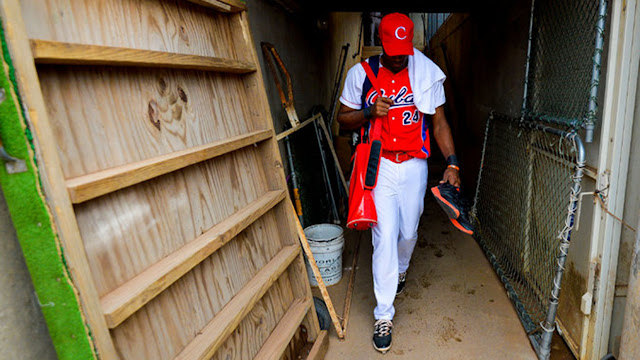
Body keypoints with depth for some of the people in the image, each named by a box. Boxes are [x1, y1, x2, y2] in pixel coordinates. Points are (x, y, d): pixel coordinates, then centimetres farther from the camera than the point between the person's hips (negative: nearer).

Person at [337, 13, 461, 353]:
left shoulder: (426, 73, 0)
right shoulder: (361, 73, -2)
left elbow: (439, 121, 2)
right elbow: (343, 118, 4)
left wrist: (451, 163, -7)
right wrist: (369, 111, -16)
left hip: (414, 165, 2)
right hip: (380, 166, -1)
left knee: (408, 232, 14)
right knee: (384, 238, -5)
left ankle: (400, 271, 50)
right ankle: (384, 315, 10)